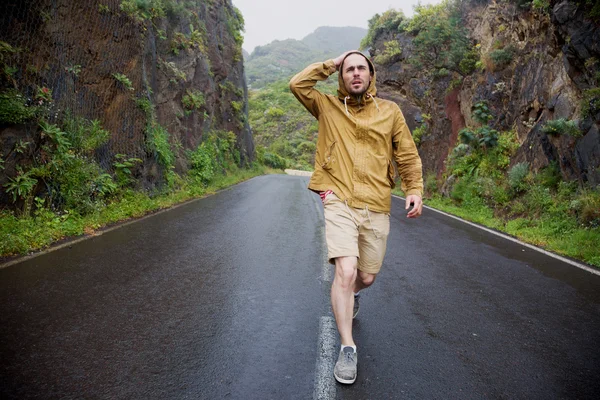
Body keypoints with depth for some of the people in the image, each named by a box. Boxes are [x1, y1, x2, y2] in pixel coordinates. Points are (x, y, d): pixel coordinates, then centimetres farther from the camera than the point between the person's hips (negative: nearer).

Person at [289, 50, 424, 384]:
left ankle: (351, 295, 51)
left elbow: (408, 155, 8)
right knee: (346, 271, -18)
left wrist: (415, 189, -5)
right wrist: (332, 64, 4)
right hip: (340, 204, -2)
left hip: (377, 208, 2)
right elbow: (297, 84, -2)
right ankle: (348, 348, -1)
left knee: (367, 277, 13)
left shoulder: (390, 110, 10)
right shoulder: (327, 106, 9)